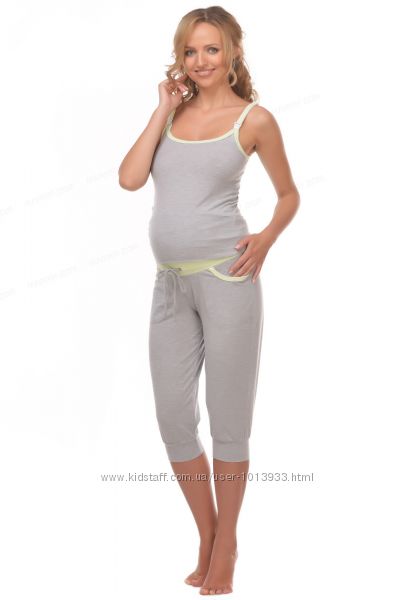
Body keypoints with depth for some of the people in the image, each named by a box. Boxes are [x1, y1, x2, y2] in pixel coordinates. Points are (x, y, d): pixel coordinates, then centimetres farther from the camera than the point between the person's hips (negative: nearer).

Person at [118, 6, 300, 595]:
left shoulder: (255, 118, 1)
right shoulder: (174, 112, 11)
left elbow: (289, 195, 10)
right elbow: (130, 178, -3)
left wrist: (266, 238, -8)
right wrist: (164, 108, -1)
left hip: (226, 278, -4)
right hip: (171, 283, 5)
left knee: (228, 423, 4)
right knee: (174, 421, 9)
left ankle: (225, 546, 22)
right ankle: (207, 539, 27)